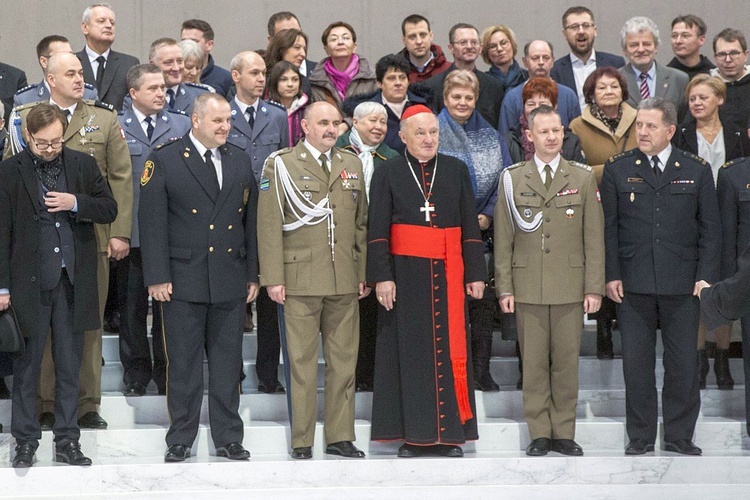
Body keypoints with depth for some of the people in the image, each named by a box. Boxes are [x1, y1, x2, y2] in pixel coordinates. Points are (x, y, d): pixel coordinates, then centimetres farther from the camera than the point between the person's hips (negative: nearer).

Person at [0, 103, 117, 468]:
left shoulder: (83, 165, 6)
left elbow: (109, 210, 7)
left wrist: (76, 203, -12)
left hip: (73, 282, 3)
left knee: (69, 366, 9)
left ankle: (67, 441, 17)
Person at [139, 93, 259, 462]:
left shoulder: (240, 161, 11)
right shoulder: (165, 161, -3)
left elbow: (251, 220, 13)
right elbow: (151, 221, -5)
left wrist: (253, 275, 9)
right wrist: (157, 276, -10)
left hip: (230, 280, 4)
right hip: (183, 279, -4)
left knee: (227, 362, 7)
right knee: (183, 363, 2)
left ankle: (228, 438, 15)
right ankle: (180, 439, 11)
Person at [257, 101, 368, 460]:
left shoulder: (352, 165, 15)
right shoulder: (281, 165, 2)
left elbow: (361, 224, 17)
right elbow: (269, 224, -3)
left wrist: (364, 273, 10)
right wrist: (273, 278, -9)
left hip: (345, 282, 4)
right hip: (301, 279, -4)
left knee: (344, 361, 6)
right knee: (303, 363, -2)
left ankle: (340, 436, 15)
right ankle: (301, 441, 4)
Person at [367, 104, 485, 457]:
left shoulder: (456, 170, 9)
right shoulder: (388, 173, 4)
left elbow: (470, 226, 9)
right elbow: (377, 230, 0)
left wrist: (475, 274, 3)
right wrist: (381, 276, -9)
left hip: (447, 274, 2)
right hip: (405, 273, -2)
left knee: (449, 350, 1)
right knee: (409, 351, 0)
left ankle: (449, 434, 6)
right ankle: (413, 435, 4)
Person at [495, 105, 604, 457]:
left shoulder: (583, 178, 7)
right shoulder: (512, 179, 6)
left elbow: (594, 238, 5)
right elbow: (503, 239, 6)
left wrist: (594, 287, 0)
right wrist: (504, 288, 0)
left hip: (570, 287, 0)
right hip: (527, 288, 0)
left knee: (567, 362, 3)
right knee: (533, 363, 1)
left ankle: (564, 433, 12)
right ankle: (539, 434, 9)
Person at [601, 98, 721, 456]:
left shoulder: (696, 171, 6)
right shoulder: (617, 169, 6)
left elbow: (710, 228, 7)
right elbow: (608, 226, 5)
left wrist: (706, 275, -2)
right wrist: (611, 275, -2)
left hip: (682, 284, 0)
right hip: (633, 285, 0)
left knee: (684, 363, 3)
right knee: (636, 362, 3)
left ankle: (679, 436, 13)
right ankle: (640, 437, 13)